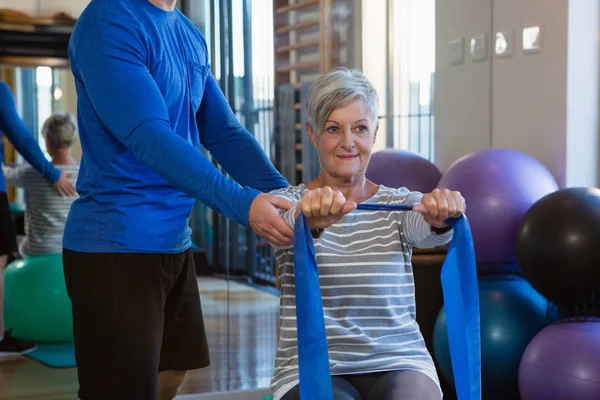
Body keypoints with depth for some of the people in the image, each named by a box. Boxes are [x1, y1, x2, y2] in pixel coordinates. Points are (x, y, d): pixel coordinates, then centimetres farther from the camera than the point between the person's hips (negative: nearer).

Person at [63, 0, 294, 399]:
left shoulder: (190, 36, 10)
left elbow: (224, 133, 7)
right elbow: (149, 138, -25)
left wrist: (285, 195, -8)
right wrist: (242, 203, -31)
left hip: (174, 241, 9)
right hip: (117, 244, -9)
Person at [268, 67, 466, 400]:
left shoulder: (399, 205, 6)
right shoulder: (286, 203, 2)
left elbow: (429, 231, -18)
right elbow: (288, 227, -23)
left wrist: (441, 217, -43)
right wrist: (310, 220, -47)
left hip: (398, 365, 1)